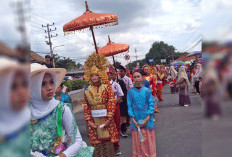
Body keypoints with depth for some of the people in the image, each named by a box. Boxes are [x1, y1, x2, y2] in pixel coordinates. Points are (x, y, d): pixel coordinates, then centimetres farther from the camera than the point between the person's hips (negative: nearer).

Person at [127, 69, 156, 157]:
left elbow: (151, 105, -3)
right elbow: (129, 106, -1)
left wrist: (147, 119, -12)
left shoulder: (147, 90, -3)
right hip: (136, 120, 0)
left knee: (148, 140, 8)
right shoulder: (130, 92, -1)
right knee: (138, 141, 9)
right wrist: (133, 120, -10)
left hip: (147, 119, 0)